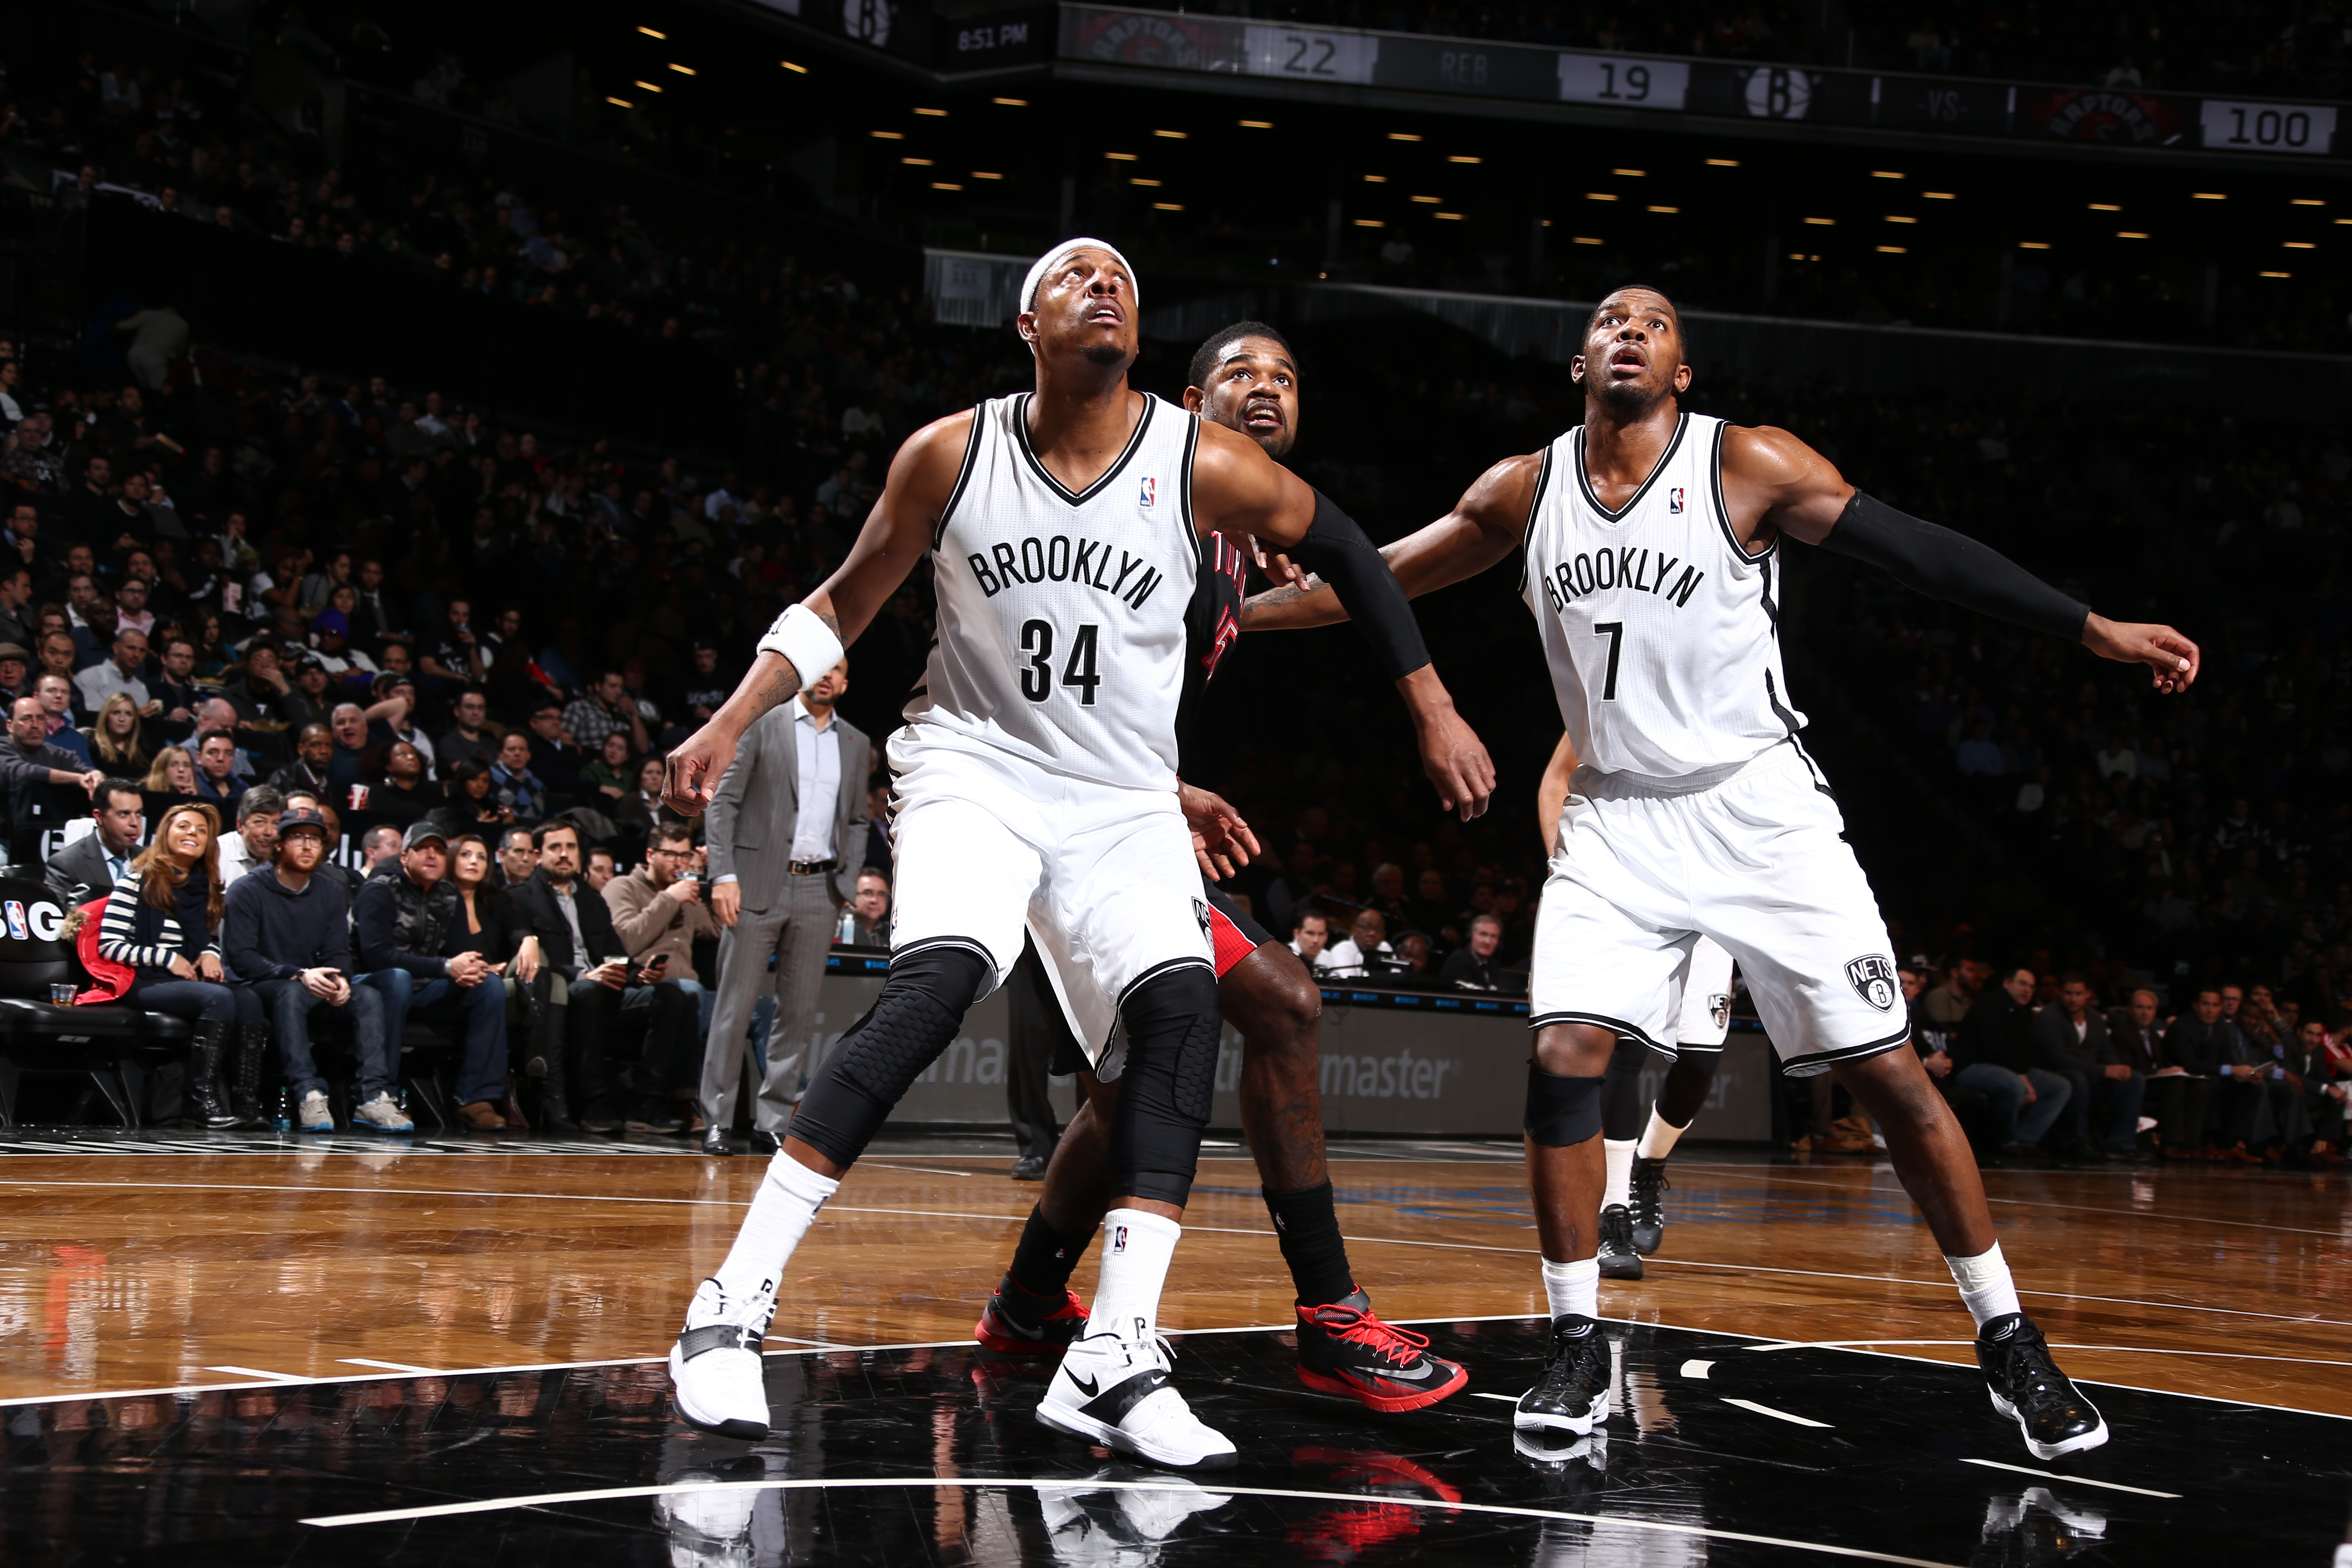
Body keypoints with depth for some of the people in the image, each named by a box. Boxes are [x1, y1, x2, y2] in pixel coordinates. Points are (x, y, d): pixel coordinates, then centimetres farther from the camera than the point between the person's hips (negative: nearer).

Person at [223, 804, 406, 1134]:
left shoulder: (330, 892, 12)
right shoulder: (248, 891, -5)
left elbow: (338, 952, 7)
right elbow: (241, 958, -14)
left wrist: (339, 980, -18)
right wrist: (299, 975, -27)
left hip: (313, 987, 5)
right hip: (261, 990, -5)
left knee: (369, 996, -22)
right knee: (292, 992, -38)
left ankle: (373, 1098, -33)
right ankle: (309, 1097, -47)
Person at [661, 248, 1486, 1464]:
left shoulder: (1206, 469, -9)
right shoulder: (950, 454, -7)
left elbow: (1352, 559, 7)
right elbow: (841, 608, 6)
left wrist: (1433, 713, 6)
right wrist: (732, 721, -5)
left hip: (1124, 803, 2)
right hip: (976, 766, -2)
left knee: (1180, 1006, -20)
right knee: (935, 982, -27)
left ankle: (1113, 1361, -17)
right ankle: (733, 1305, -24)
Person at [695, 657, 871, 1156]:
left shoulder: (856, 744, 14)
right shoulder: (761, 725, 1)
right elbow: (723, 802, -2)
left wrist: (847, 881, 7)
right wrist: (723, 874, -11)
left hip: (818, 890, 4)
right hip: (758, 885, -4)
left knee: (799, 1010, 3)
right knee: (735, 1006, -2)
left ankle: (772, 1123, 10)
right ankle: (717, 1120, 5)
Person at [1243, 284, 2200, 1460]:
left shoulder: (1749, 466, -9)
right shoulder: (1525, 491, 3)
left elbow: (1918, 553, -8)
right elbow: (1375, 577, 13)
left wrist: (2095, 630, -11)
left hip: (1760, 813, -3)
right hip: (1619, 822, 3)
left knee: (1886, 1074, -4)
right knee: (1563, 1060, -13)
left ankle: (2008, 1343, 9)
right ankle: (1577, 1350, 1)